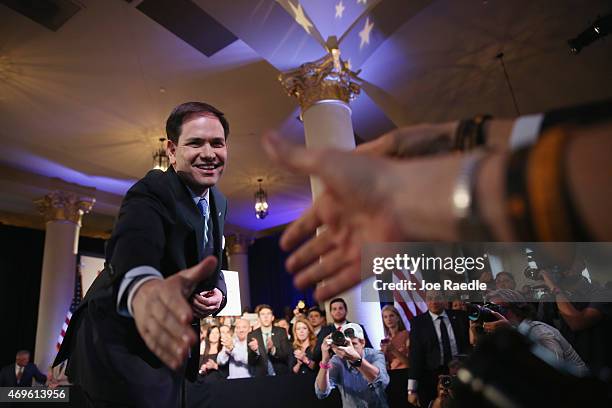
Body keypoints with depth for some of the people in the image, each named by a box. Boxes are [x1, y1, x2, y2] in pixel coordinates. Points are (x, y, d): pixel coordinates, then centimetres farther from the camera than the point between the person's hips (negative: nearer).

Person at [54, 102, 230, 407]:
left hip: (168, 344, 8)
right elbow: (135, 242, -46)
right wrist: (144, 288, -70)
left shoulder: (219, 203, 1)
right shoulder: (152, 191, -24)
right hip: (119, 341, -7)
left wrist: (218, 292, -13)